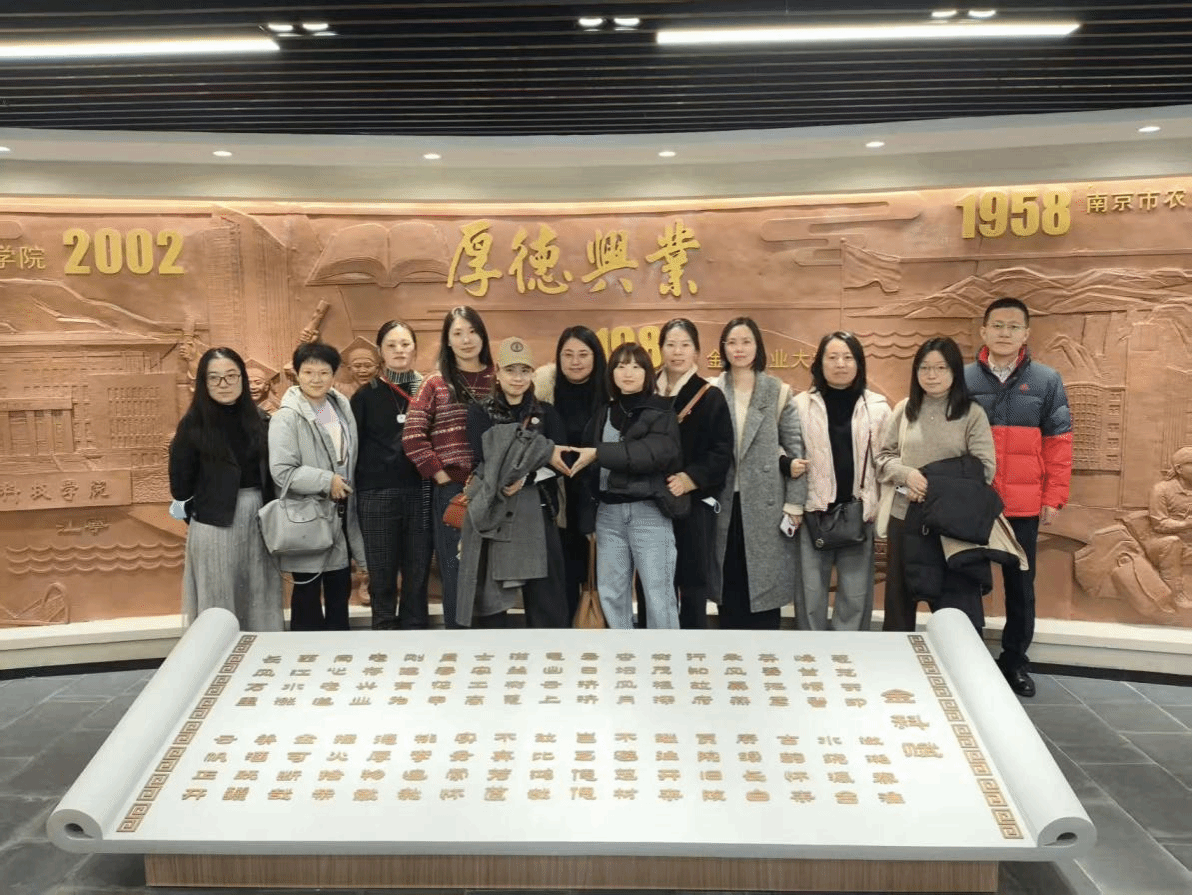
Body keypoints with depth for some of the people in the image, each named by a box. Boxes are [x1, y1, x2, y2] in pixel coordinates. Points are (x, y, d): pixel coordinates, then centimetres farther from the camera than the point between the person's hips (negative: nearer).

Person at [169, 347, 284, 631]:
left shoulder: (259, 419, 3)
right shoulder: (193, 424, -8)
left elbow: (270, 473, 5)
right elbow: (180, 483, -3)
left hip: (259, 519, 4)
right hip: (215, 523, -4)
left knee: (259, 601, 11)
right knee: (219, 603, 5)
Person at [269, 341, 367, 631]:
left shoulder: (342, 406, 5)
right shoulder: (287, 417, -14)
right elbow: (282, 472, -22)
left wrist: (344, 486, 11)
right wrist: (327, 481, -19)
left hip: (340, 514, 6)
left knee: (340, 589, 15)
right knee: (308, 592, 7)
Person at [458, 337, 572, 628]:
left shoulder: (547, 413, 12)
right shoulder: (480, 413, 9)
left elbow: (560, 460, -2)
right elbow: (486, 455, -9)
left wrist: (525, 476, -20)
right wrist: (543, 452, -15)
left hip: (536, 511, 1)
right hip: (491, 512, 0)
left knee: (546, 595, -2)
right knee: (490, 594, 2)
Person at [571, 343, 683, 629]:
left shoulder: (660, 411, -3)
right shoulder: (604, 413, 14)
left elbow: (655, 452, -20)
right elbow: (588, 457, 13)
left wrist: (600, 453, -21)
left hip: (648, 511, -5)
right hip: (608, 512, 5)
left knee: (658, 594, -2)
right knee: (611, 593, 10)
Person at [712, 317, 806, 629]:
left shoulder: (778, 391, 2)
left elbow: (797, 448, 0)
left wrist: (795, 503, -4)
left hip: (766, 503, -1)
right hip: (724, 503, 1)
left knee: (764, 584, 3)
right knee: (729, 588, 7)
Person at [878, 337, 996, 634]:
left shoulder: (972, 413, -3)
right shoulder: (904, 409, 5)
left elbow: (985, 468, -7)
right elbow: (883, 457, 8)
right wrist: (907, 475, -13)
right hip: (904, 516, 3)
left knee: (956, 601, 6)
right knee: (900, 597, 14)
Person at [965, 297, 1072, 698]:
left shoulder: (1047, 381, 2)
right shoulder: (962, 379, 1)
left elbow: (1058, 443, 3)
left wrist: (1054, 497, -2)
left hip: (1024, 506, 1)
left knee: (1020, 585, 10)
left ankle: (1015, 661, 25)